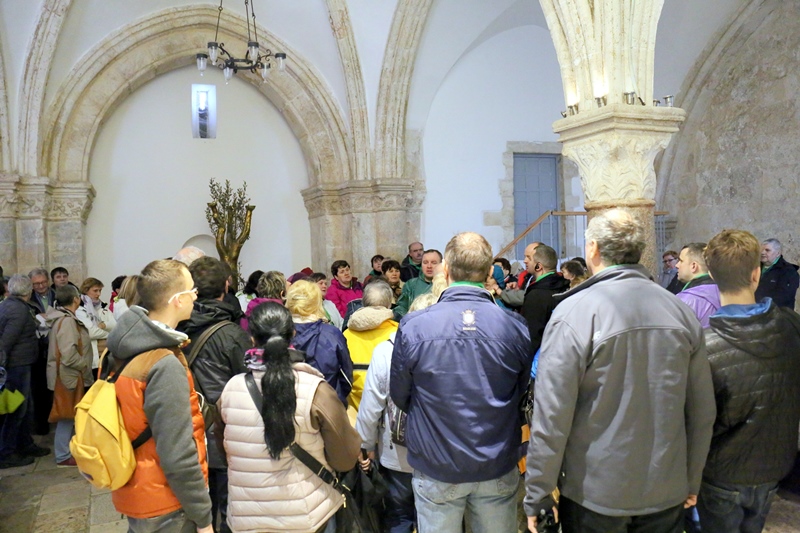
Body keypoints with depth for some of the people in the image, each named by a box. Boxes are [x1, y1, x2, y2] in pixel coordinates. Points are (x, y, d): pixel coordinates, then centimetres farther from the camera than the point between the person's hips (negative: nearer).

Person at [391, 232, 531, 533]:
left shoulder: (413, 327, -17)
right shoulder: (515, 327, -13)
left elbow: (400, 397, -3)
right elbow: (522, 393, 4)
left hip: (436, 467, -1)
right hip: (498, 468, 1)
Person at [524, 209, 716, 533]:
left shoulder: (574, 312, -17)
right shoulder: (681, 311, -4)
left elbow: (551, 416, -18)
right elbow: (702, 411, 3)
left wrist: (537, 496, -8)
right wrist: (692, 481, 16)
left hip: (594, 493, -3)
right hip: (667, 491, 4)